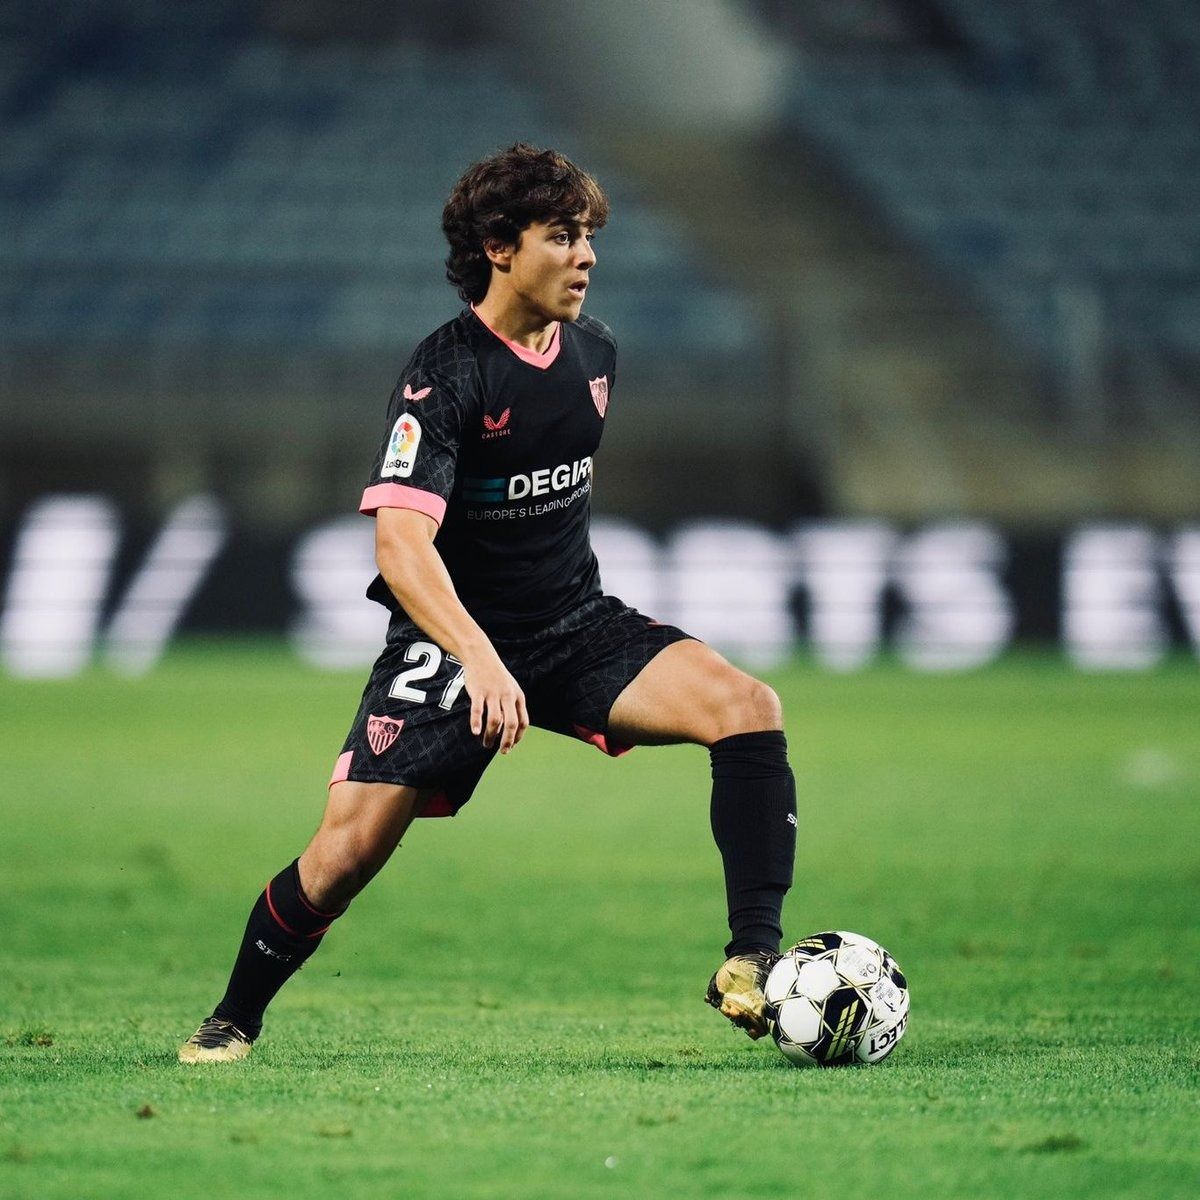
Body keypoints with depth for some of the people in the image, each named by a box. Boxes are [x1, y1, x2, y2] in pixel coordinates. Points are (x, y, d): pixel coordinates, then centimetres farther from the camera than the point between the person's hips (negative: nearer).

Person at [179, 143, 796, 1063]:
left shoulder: (594, 351, 3)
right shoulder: (447, 374, -19)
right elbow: (401, 542, -30)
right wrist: (478, 658, -44)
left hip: (578, 625, 5)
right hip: (452, 643, -5)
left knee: (748, 708, -20)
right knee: (348, 848, -14)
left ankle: (752, 960, -17)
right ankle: (232, 1022, 13)